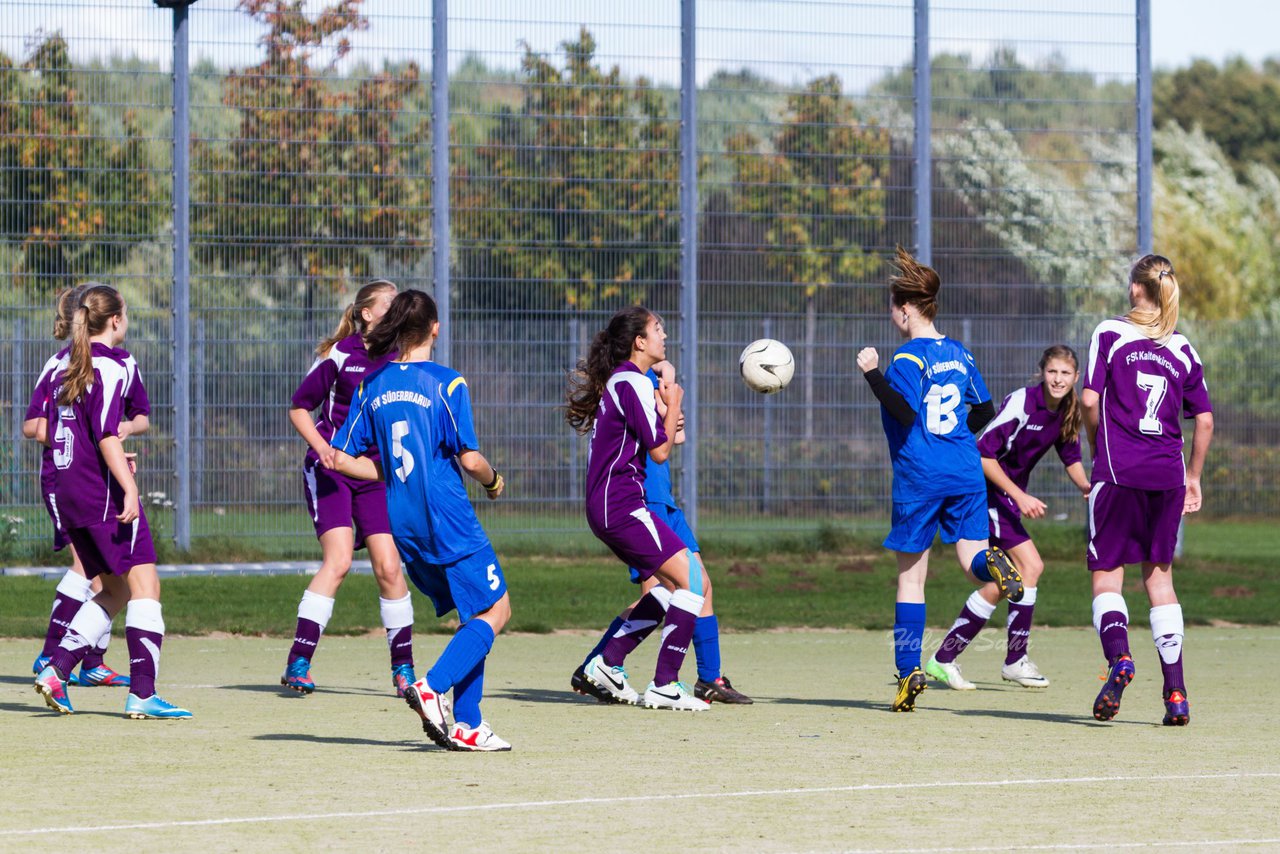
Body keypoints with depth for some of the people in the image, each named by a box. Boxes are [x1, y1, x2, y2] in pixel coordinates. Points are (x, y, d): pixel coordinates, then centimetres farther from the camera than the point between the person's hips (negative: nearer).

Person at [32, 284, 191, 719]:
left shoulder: (65, 368, 14)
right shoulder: (110, 367, -11)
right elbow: (107, 435, -20)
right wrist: (129, 486, -23)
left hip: (68, 492, 9)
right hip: (104, 493, -9)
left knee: (115, 589, 16)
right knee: (144, 582, -8)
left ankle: (57, 668, 5)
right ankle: (142, 694, -16)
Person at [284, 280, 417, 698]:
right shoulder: (338, 356, -5)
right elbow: (299, 408, 2)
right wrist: (323, 448, -13)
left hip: (378, 473, 4)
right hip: (331, 468, -4)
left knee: (389, 567, -4)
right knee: (338, 559, -18)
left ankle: (403, 667, 9)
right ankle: (298, 663, -15)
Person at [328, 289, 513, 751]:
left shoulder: (372, 386, 7)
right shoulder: (446, 383, -9)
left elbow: (342, 459, 6)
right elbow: (469, 459, -12)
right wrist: (493, 481, 9)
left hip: (403, 524, 6)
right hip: (449, 521, -6)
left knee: (473, 616, 16)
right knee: (495, 610, 3)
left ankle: (468, 723, 8)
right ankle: (432, 686, -17)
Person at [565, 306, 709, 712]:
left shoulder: (615, 382, 16)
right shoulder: (634, 384, -13)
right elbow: (659, 451, -14)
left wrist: (664, 414, 10)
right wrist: (673, 404, -1)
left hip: (605, 507, 10)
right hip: (621, 506, -10)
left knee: (671, 583, 16)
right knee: (693, 580, -10)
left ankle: (608, 662, 14)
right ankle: (664, 685, -11)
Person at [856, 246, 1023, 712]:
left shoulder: (908, 358, -9)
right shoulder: (958, 353, 12)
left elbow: (906, 413, -21)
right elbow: (985, 411, 20)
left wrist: (874, 374, -16)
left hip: (919, 477, -5)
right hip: (966, 473, 5)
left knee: (910, 575, 5)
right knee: (972, 556, 5)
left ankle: (909, 673, 4)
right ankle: (992, 564, -34)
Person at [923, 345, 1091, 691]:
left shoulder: (1068, 412, 2)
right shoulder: (1021, 403, -22)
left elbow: (1071, 457, 15)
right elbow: (983, 454, -22)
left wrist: (1086, 486, -7)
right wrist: (1020, 496, -25)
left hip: (1009, 496, 9)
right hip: (986, 490, -9)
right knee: (1030, 565, -16)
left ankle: (944, 659, 13)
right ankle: (1016, 660, -7)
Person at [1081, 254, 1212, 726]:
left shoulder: (1110, 333, 0)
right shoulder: (1183, 348, 10)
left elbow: (1089, 400, -8)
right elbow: (1205, 420, 10)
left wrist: (1098, 447, 9)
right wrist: (1193, 476, 21)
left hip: (1119, 472, -3)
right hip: (1167, 474, 3)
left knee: (1107, 574, 3)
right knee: (1159, 574, 13)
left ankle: (1118, 655, -25)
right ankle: (1175, 692, 7)